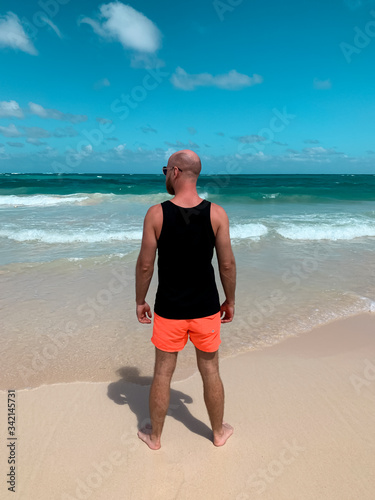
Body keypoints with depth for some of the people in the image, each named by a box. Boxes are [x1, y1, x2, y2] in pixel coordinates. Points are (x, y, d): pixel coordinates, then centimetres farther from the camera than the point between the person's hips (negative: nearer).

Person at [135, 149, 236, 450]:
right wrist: (230, 301, 8)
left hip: (169, 310, -1)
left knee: (162, 374, 16)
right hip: (206, 309, 1)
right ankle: (219, 432, 40)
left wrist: (140, 301, 6)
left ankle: (154, 436, 37)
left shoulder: (156, 214, -12)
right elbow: (227, 264, -6)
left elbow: (145, 265, -9)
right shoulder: (217, 214, -9)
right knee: (210, 372, 19)